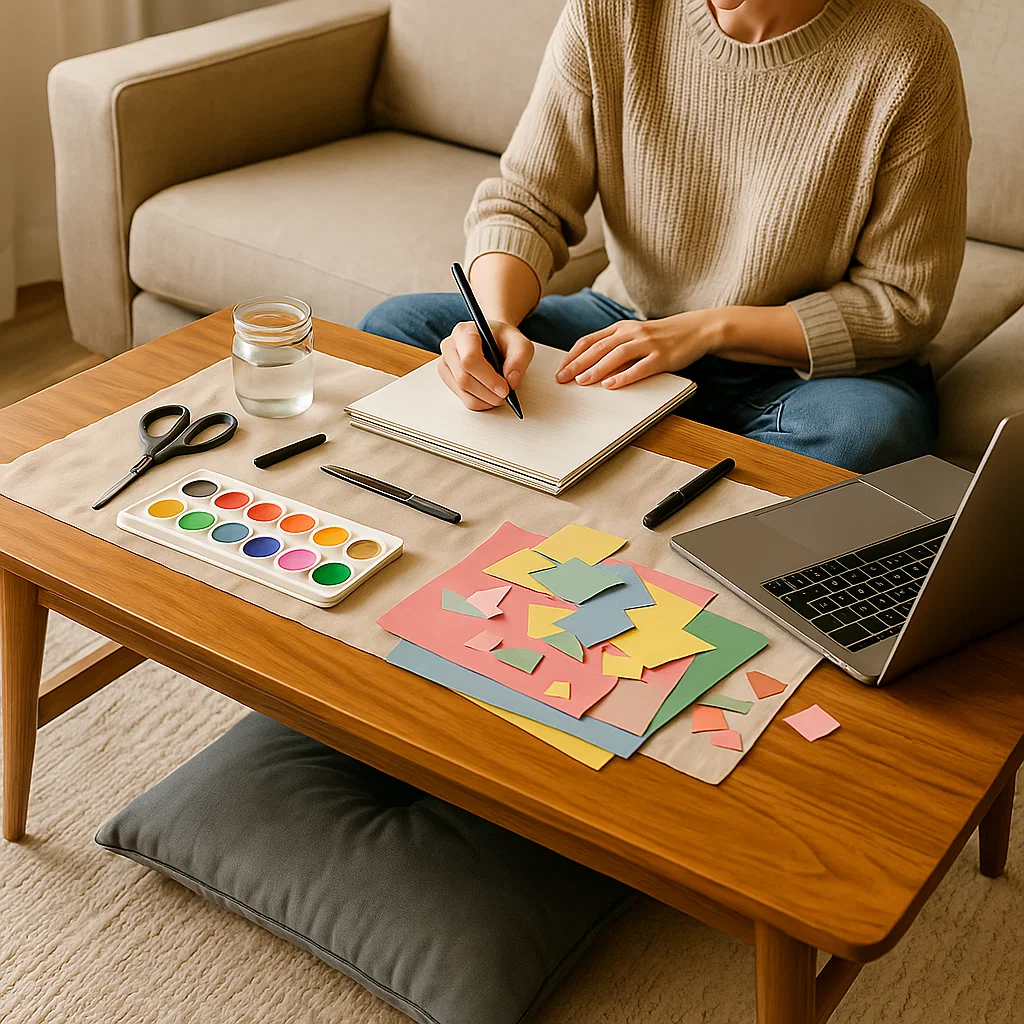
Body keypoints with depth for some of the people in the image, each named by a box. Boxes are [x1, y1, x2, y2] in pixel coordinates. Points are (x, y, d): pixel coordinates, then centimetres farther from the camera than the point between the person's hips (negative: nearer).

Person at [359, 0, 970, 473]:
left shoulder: (907, 53, -16)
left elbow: (904, 304, -11)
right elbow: (522, 202, -6)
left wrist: (707, 329, -20)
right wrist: (496, 320, -28)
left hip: (799, 368, -2)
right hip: (626, 327, 2)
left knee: (873, 429, -38)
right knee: (393, 328, -15)